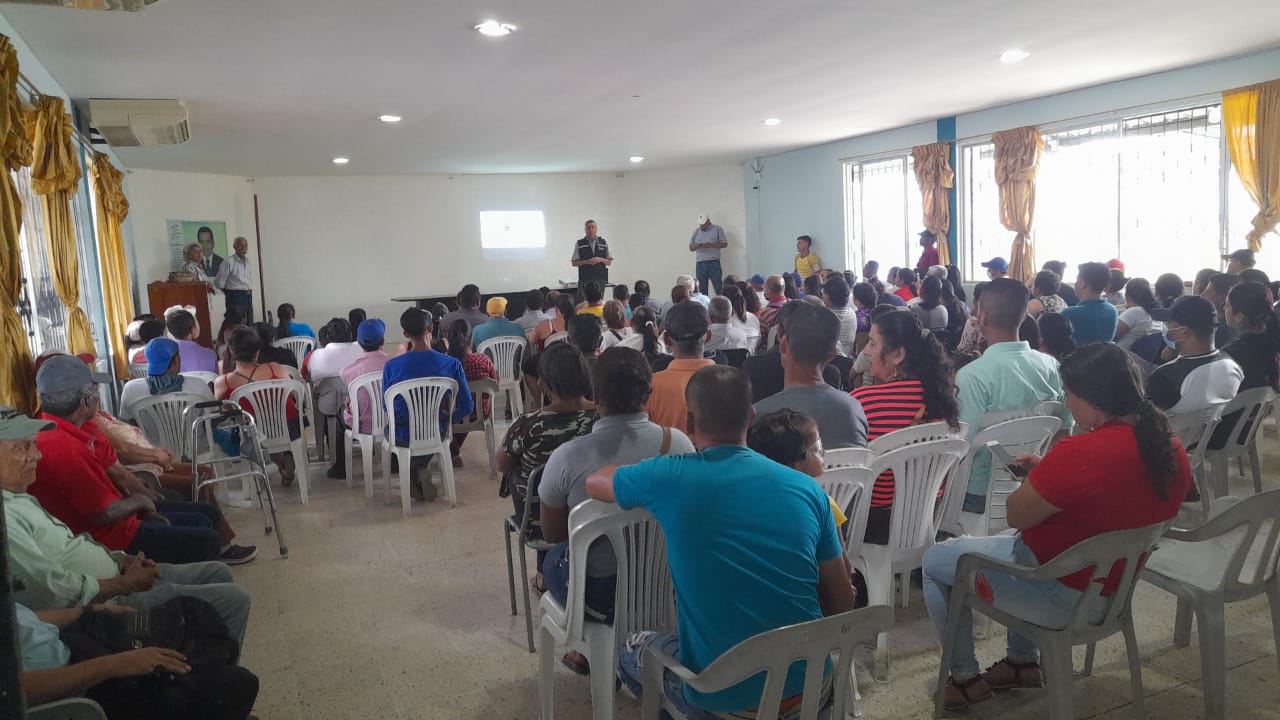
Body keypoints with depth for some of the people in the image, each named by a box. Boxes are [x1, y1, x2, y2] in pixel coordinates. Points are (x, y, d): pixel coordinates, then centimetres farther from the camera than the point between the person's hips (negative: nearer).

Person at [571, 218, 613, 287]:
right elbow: (574, 263, 2)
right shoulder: (579, 244, 3)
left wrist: (601, 260, -10)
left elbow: (609, 262, 11)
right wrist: (587, 262, -12)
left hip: (600, 280, 2)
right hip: (585, 280, -2)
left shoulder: (604, 242, 9)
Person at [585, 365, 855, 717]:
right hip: (807, 680, 3)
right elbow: (842, 603, 3)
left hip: (720, 691, -3)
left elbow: (593, 482, 11)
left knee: (630, 648, 27)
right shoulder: (807, 487, -3)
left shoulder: (669, 476, -11)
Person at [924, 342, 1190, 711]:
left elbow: (1016, 515, -19)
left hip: (1062, 598, -8)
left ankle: (965, 679, 23)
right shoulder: (1170, 446, -5)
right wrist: (1048, 473, 6)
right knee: (1010, 544, 34)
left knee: (934, 560, 10)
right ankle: (1023, 661, 37)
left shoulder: (1079, 453, -32)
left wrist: (1036, 476, 0)